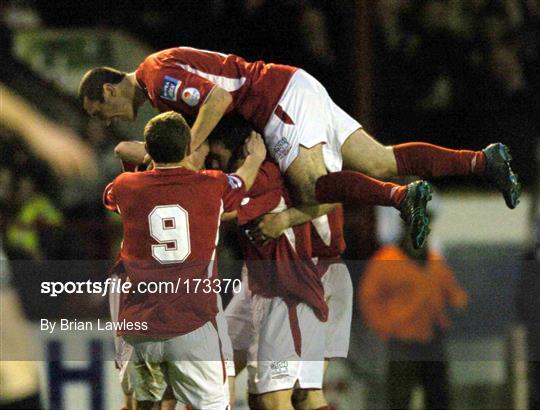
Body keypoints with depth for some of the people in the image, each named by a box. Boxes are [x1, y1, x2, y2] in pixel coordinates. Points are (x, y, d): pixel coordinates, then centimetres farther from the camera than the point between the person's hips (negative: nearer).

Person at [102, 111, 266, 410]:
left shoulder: (127, 187, 2)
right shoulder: (212, 186, 0)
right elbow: (242, 183, 26)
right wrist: (256, 157, 49)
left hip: (138, 325, 3)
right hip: (192, 325, -3)